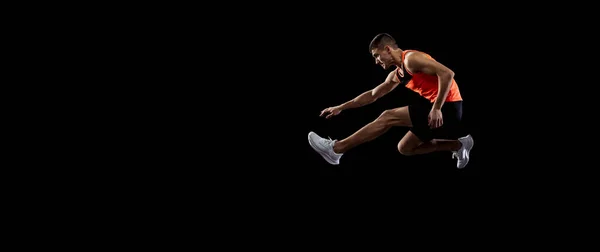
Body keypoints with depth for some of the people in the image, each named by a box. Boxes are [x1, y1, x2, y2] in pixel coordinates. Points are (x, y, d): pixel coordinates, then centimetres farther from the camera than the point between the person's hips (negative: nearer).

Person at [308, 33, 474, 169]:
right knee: (404, 148, 17)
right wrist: (341, 108, 26)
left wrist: (436, 108, -25)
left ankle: (336, 149, -9)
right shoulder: (396, 75, 17)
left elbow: (447, 73, -23)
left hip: (447, 107, -10)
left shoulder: (411, 59, -13)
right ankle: (459, 145, 15)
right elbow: (372, 95, 28)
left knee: (389, 117, -10)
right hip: (436, 106, 10)